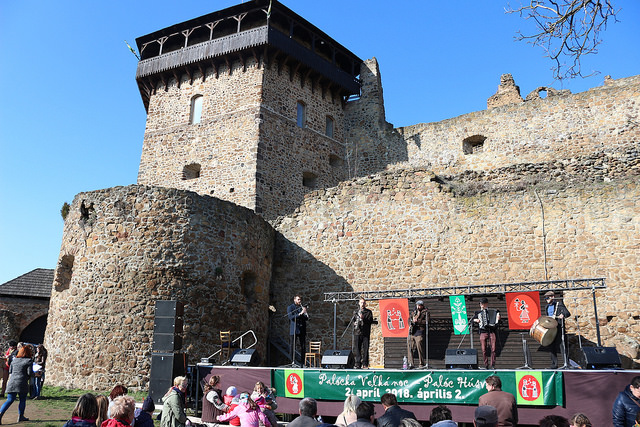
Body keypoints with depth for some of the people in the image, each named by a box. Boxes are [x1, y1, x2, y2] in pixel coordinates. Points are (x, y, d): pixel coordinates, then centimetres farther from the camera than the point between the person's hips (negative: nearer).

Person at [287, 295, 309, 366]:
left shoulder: (302, 307, 17)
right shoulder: (290, 308, 3)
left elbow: (306, 318, 13)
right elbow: (291, 317, -13)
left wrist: (305, 314, -9)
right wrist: (300, 314, -22)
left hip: (302, 330, 5)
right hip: (294, 330, -4)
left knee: (303, 346, 3)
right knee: (293, 346, -4)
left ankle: (302, 362, 10)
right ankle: (293, 361, 3)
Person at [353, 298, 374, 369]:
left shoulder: (369, 312, 8)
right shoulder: (355, 312, 17)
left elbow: (371, 321, -2)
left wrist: (363, 318, -15)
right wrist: (355, 323, -2)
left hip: (366, 333, -2)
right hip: (357, 332, 2)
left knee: (365, 349, -4)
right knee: (357, 349, -1)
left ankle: (365, 364, 0)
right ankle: (358, 364, 4)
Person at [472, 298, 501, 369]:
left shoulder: (494, 311, 13)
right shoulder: (478, 312, 16)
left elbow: (496, 321, 14)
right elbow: (472, 319, 22)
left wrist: (498, 318, -6)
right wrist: (475, 320, 3)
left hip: (492, 331, -1)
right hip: (483, 332, 1)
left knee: (493, 349, -8)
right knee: (484, 350, -3)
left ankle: (492, 365, -2)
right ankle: (486, 365, 5)